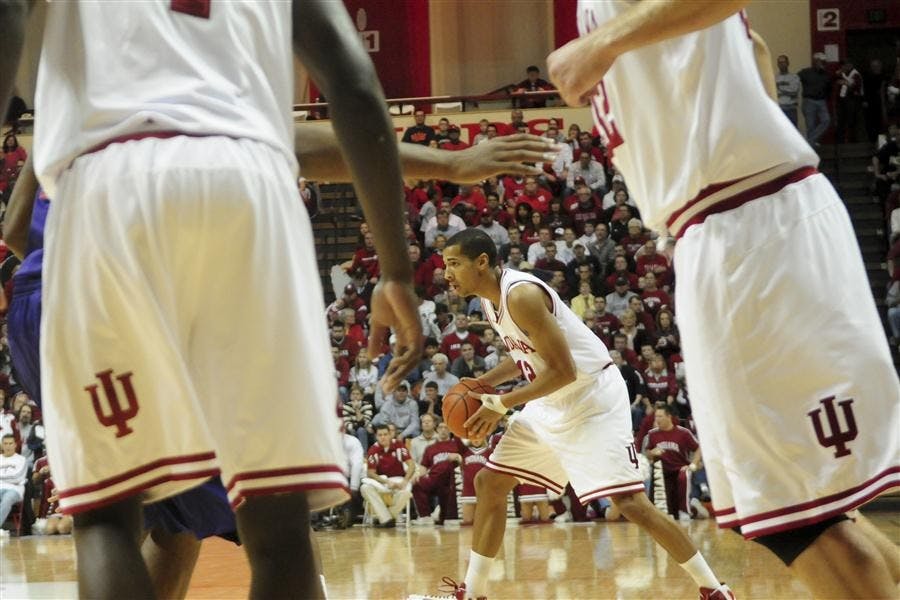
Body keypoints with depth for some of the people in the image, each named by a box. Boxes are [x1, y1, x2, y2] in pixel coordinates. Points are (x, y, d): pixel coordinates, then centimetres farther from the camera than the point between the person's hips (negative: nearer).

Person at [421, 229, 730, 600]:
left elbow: (564, 371, -26)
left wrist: (500, 405, -22)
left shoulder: (521, 294, -25)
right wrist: (482, 383, 5)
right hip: (551, 403, 10)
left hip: (591, 398, -10)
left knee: (630, 503, -16)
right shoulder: (490, 299, 5)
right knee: (489, 482, 11)